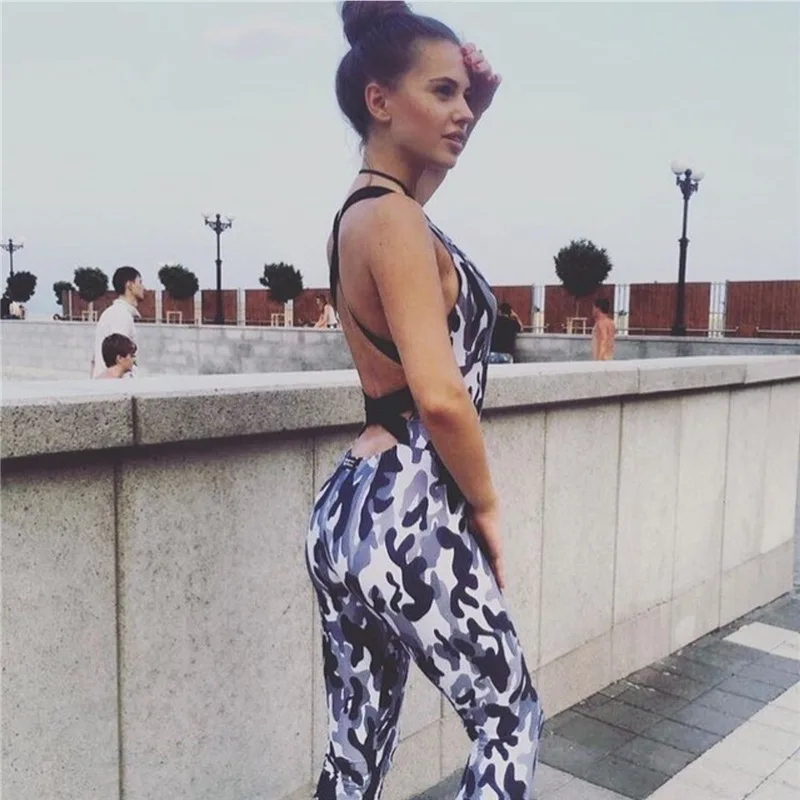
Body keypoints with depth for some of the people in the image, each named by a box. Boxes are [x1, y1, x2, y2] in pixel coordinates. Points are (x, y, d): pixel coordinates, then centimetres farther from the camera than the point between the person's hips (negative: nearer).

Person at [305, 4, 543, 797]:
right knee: (509, 718, 12)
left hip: (350, 506, 10)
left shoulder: (362, 210, 13)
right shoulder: (392, 219, -16)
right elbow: (440, 396, -25)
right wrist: (486, 504, -12)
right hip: (406, 515, -10)